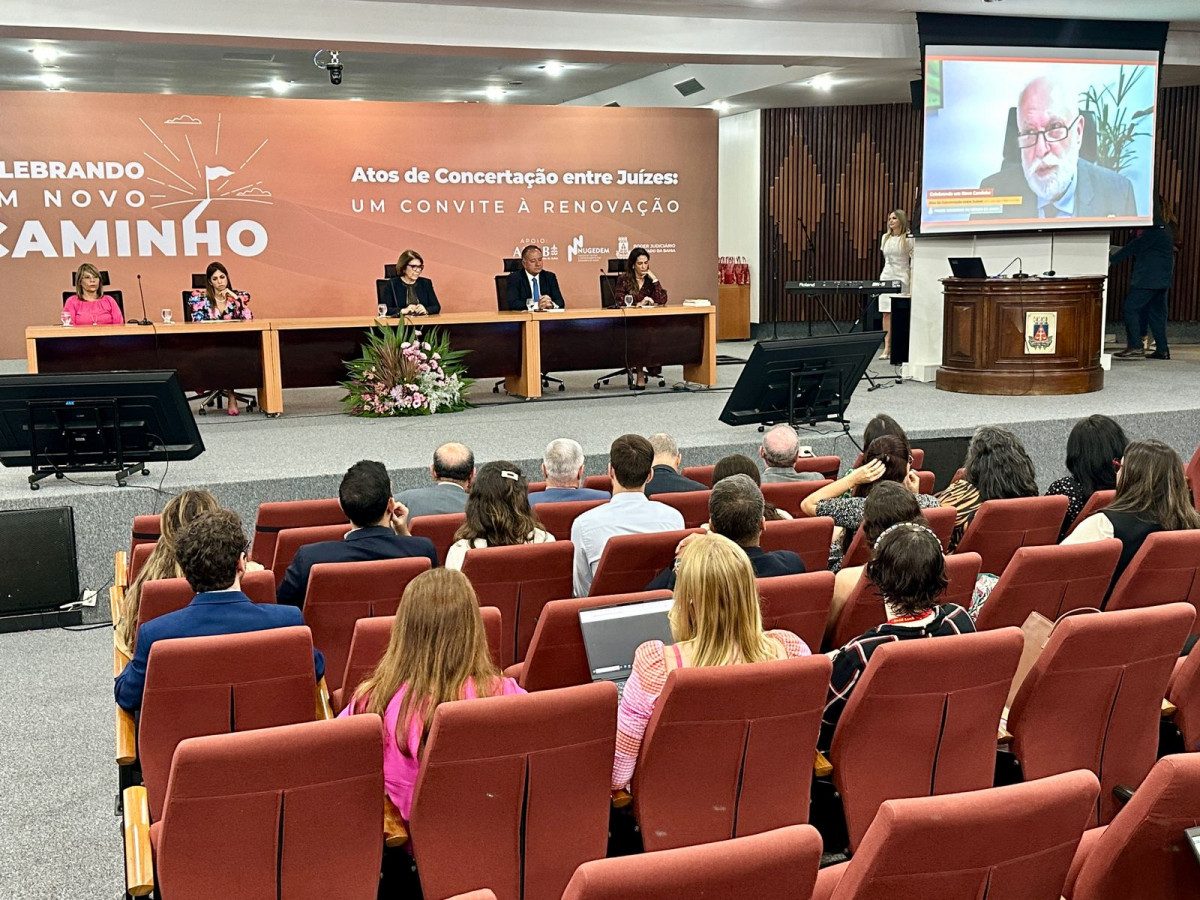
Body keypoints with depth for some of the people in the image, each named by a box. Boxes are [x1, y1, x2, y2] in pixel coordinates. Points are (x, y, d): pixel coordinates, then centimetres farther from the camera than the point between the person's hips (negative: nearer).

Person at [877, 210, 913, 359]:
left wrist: (912, 282, -11)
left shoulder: (908, 239, -3)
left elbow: (913, 262, -5)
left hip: (901, 278, -5)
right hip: (886, 276, 5)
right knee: (886, 313, -2)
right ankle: (887, 348, -3)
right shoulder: (885, 238, 13)